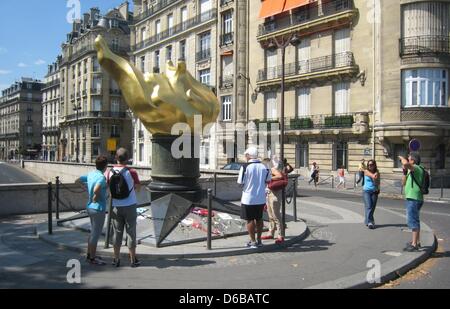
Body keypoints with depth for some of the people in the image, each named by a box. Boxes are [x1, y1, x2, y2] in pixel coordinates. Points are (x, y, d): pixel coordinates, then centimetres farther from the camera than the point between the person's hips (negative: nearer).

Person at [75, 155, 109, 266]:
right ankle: (92, 258, 13)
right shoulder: (101, 177, -22)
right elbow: (96, 189, -40)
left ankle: (90, 254, 31)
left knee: (93, 232, 21)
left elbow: (77, 181, 15)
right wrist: (95, 198, -21)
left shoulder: (90, 174, 4)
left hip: (91, 207, 9)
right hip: (98, 208, -9)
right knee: (96, 233, 3)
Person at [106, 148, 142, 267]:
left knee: (117, 233, 11)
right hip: (130, 206, -2)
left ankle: (116, 259, 17)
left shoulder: (110, 172, -3)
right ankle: (133, 260, 13)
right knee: (131, 233, 6)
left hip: (116, 207, 3)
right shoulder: (131, 172, -11)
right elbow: (138, 188, 2)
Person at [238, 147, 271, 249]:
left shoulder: (245, 167, -14)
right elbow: (268, 181, 8)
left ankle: (253, 241, 10)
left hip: (248, 198, -4)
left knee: (250, 220, 6)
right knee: (259, 219, 16)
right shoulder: (264, 167, -1)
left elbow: (240, 183, -11)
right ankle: (259, 240, 25)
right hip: (261, 198, 5)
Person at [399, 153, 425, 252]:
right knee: (414, 221, 19)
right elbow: (404, 183, 21)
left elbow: (405, 163, -34)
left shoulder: (417, 168, -13)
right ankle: (416, 241, 31)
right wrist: (405, 172, 12)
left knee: (413, 221, -10)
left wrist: (401, 158, -13)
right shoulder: (412, 171, 18)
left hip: (413, 199, -11)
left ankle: (414, 244, -8)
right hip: (411, 199, 11)